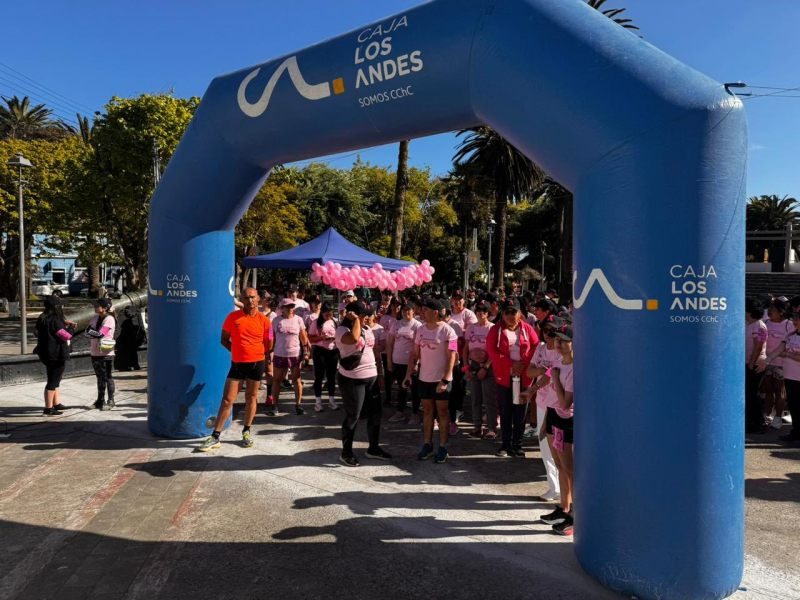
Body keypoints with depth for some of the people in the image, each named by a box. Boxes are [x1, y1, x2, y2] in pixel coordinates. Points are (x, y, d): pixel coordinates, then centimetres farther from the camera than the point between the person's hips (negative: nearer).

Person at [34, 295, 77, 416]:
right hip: (57, 355, -9)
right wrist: (71, 327, 0)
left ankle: (56, 404, 30)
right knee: (53, 381, -2)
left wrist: (65, 323, 12)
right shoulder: (55, 321, -20)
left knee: (55, 379, 21)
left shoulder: (42, 319, 7)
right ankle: (48, 409, 3)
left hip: (47, 354, 9)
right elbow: (67, 335, -20)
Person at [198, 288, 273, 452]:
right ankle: (215, 437, 7)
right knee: (227, 400, 0)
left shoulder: (264, 321, -3)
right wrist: (240, 351, 3)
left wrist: (253, 352, 10)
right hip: (237, 364, 0)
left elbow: (268, 346, 6)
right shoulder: (233, 317, -3)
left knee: (251, 398, 12)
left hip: (256, 363, 0)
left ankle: (246, 432, 27)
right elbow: (224, 340, 6)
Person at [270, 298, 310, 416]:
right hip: (279, 355, 1)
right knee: (276, 380, 8)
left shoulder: (298, 320, -1)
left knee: (296, 380, 6)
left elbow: (303, 337, 2)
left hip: (295, 354, -1)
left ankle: (298, 404, 16)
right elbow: (272, 338, 5)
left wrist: (305, 352, -2)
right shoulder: (276, 321, 1)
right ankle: (274, 405, 17)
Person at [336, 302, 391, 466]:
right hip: (352, 380, -8)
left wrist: (380, 372, 16)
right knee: (352, 417, 1)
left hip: (371, 377, 8)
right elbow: (354, 339, -37)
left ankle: (373, 448, 29)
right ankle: (346, 453, 17)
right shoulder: (343, 330, -14)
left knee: (375, 413, 13)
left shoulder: (367, 329, 10)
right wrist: (356, 320, -22)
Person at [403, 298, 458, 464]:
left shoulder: (447, 331, -13)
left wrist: (445, 380, -22)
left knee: (442, 412, 5)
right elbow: (415, 353, 9)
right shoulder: (421, 329, 4)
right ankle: (428, 444, 22)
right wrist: (408, 374, 3)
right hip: (424, 378, 5)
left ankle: (443, 447, 13)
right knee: (427, 411, 12)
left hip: (441, 379, -5)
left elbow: (451, 357, -16)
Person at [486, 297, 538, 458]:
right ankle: (506, 443, 20)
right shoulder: (496, 330, 1)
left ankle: (517, 445, 16)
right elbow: (492, 350, -10)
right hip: (503, 377, 0)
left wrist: (524, 363, -14)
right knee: (505, 412, 8)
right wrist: (511, 364, -16)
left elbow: (536, 347, -1)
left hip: (523, 377, 0)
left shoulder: (527, 329, 4)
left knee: (520, 412, 5)